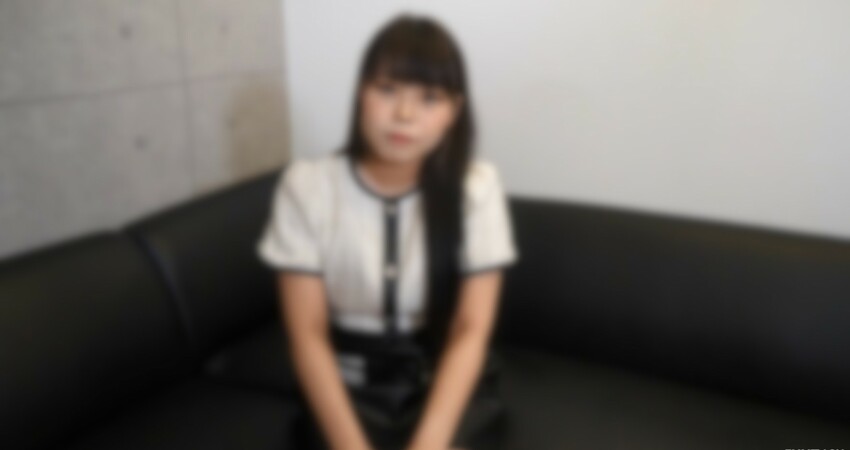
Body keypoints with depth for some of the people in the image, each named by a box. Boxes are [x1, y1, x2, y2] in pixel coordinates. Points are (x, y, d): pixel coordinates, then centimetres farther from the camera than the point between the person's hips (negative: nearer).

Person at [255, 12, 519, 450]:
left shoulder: (477, 185, -10)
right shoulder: (307, 183, -10)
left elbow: (471, 332, -12)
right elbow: (308, 334, -10)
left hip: (447, 376, 1)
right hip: (349, 376, 0)